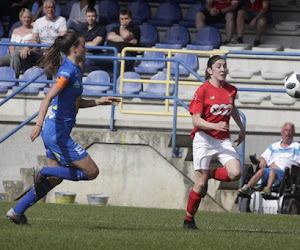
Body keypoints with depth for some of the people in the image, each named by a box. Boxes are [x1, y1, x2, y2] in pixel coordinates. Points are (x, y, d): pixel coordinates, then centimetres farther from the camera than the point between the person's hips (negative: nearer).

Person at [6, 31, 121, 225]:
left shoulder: (75, 70, 15)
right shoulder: (68, 71, -15)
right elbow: (48, 98, -25)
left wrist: (99, 101, 20)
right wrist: (39, 123, -35)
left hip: (56, 133, 10)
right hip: (58, 133, -10)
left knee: (55, 179, 16)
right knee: (92, 171, -8)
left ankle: (17, 211, 18)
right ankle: (43, 172, -5)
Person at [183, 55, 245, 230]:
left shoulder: (231, 90, 7)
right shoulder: (203, 91, -9)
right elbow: (196, 120, -13)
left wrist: (241, 128, 32)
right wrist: (215, 126, -27)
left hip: (223, 139, 5)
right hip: (204, 138, -5)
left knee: (235, 173, -18)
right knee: (200, 183, -4)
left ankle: (209, 174, 13)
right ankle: (189, 220, 13)